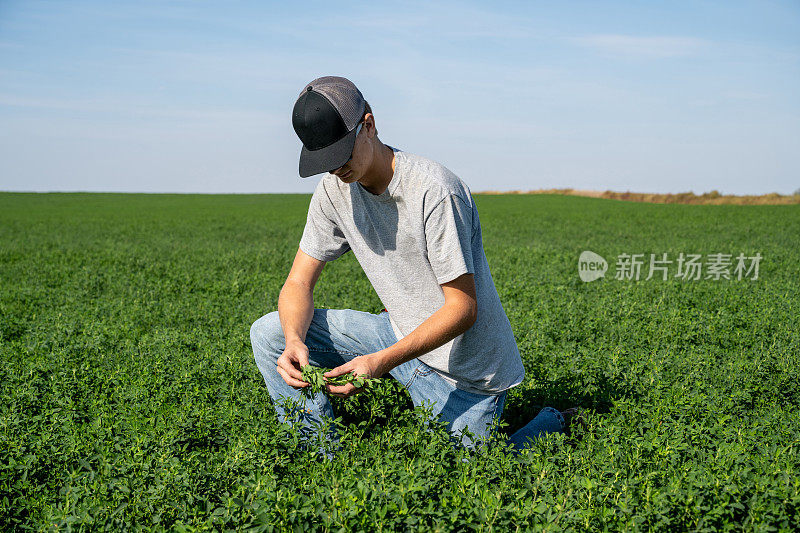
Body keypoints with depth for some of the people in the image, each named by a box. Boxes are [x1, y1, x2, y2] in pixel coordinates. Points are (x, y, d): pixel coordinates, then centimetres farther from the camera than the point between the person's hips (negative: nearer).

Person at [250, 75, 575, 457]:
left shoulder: (435, 191, -26)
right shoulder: (335, 190, -6)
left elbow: (462, 309, -24)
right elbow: (298, 283, -3)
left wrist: (383, 361, -36)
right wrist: (295, 341, -25)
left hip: (465, 369, -5)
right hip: (401, 336, 6)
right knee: (269, 333, -6)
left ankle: (549, 425, 23)